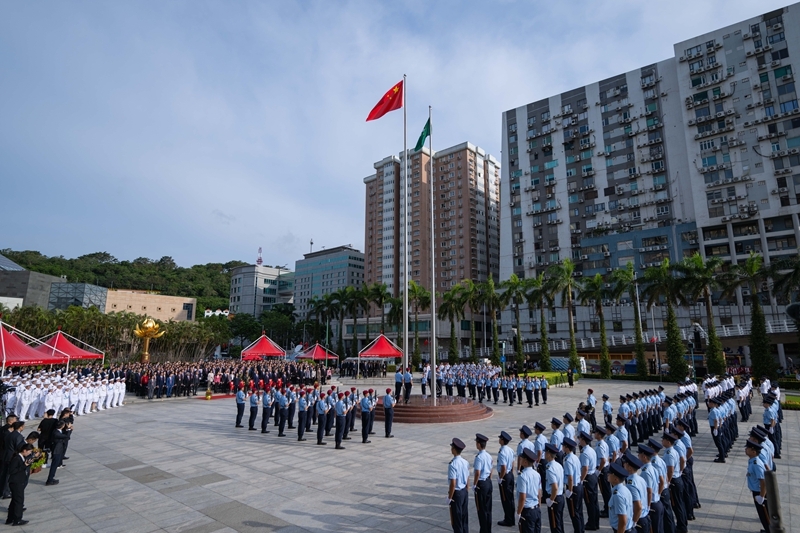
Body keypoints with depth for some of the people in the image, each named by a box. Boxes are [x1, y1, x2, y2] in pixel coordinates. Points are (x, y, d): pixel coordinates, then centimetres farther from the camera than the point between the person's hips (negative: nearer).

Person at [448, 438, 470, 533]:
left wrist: (449, 498, -13)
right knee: (464, 515, 20)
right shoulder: (465, 462, -2)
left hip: (456, 493, -7)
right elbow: (468, 480, 7)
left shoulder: (453, 464, -25)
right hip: (464, 491, 7)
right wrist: (466, 491, 20)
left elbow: (453, 484, -24)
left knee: (456, 518, 9)